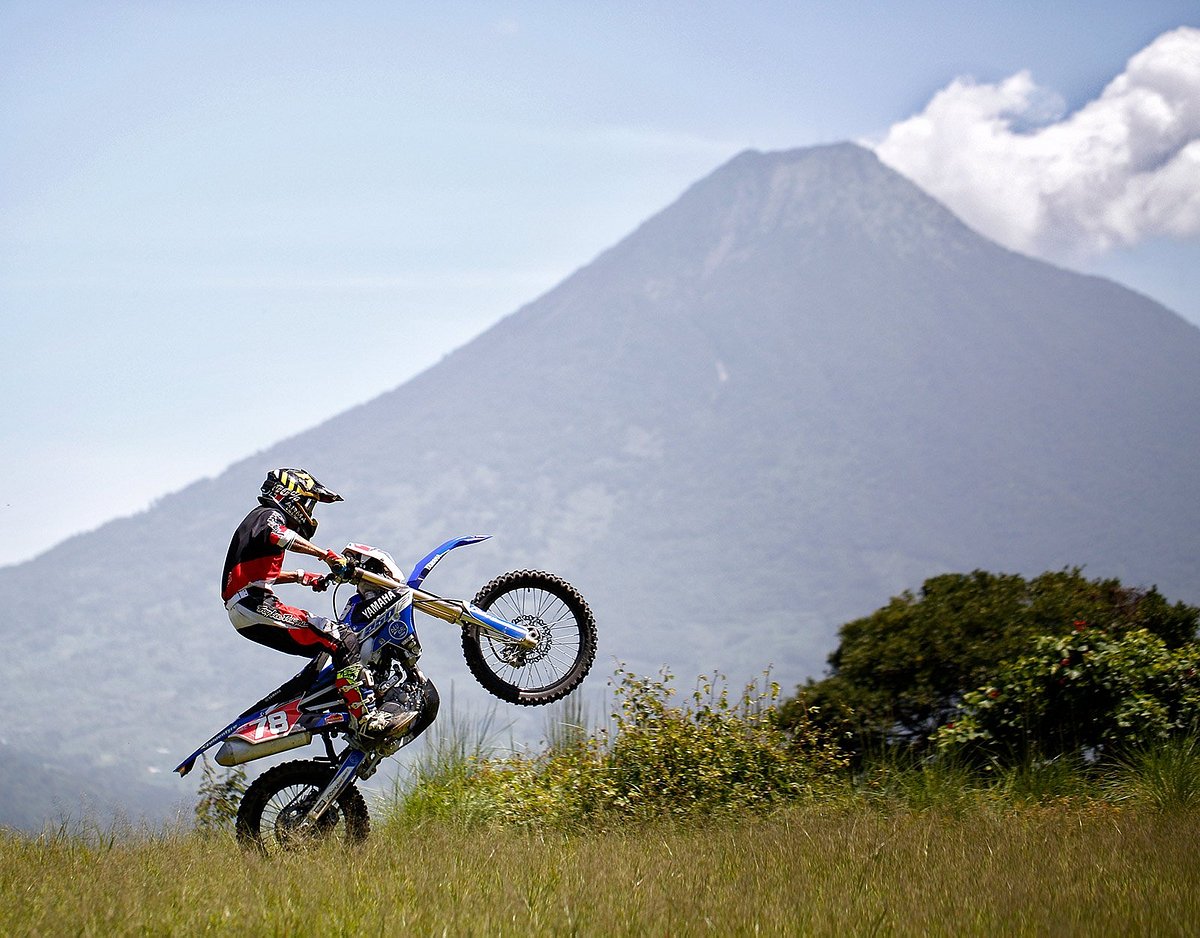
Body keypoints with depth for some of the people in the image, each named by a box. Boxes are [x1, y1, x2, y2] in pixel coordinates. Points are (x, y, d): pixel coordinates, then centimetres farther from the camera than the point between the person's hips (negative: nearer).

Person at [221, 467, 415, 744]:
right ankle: (367, 720, -30)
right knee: (343, 640, -20)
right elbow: (279, 535, -25)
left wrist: (300, 576, 32)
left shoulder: (256, 518, 31)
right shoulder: (269, 514, 0)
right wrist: (327, 555, -29)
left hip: (242, 613, 11)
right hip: (256, 604, -11)